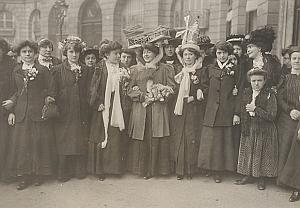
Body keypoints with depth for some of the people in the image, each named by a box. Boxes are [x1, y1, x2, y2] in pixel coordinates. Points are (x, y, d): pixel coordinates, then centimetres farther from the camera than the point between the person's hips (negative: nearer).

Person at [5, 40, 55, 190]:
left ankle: (39, 173, 15)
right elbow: (16, 92, 13)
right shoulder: (16, 71, 11)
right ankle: (23, 176, 12)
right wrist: (11, 111, 6)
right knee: (21, 143, 2)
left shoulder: (43, 70, 0)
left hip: (38, 111, -3)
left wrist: (47, 98, -13)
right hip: (21, 113, 3)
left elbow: (49, 91, 5)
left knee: (39, 142, 1)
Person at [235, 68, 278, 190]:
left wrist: (255, 109, -19)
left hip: (265, 130, -4)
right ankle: (248, 175, 27)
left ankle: (261, 179, 21)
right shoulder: (246, 93, 4)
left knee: (262, 154, 5)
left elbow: (272, 116, -17)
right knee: (248, 152, 11)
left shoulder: (270, 95, -11)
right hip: (248, 129, 4)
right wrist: (243, 127, 5)